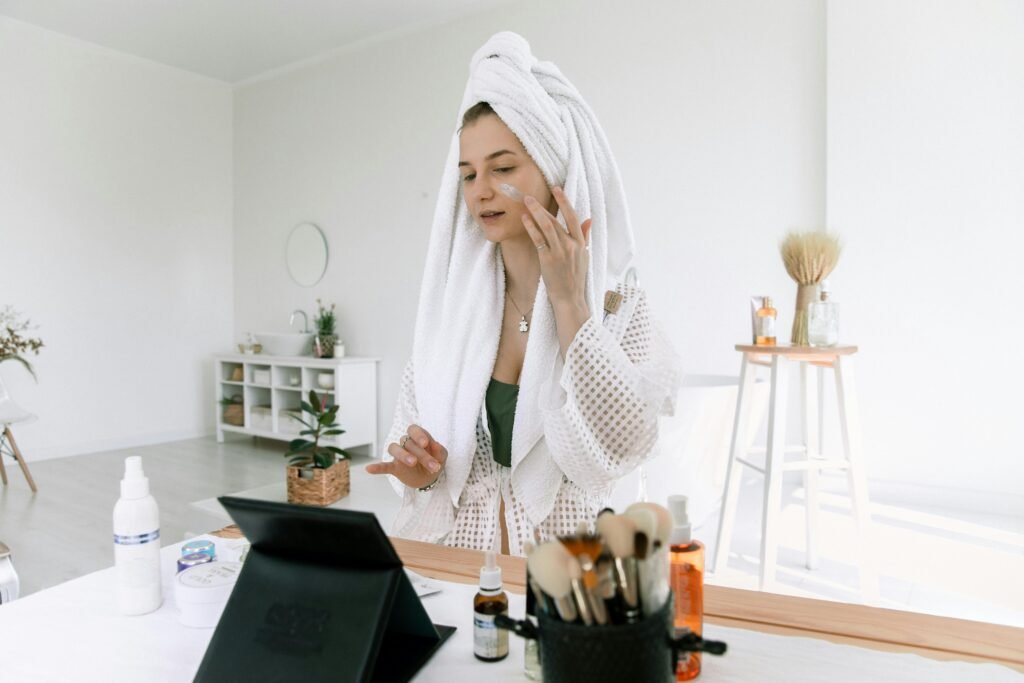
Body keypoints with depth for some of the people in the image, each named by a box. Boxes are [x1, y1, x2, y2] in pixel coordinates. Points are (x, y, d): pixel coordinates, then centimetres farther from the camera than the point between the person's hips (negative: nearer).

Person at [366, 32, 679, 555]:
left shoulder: (619, 312, -5)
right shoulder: (452, 304, 1)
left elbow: (622, 447, -18)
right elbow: (416, 425, 8)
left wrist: (567, 301, -16)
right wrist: (417, 468, -13)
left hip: (559, 558, -2)